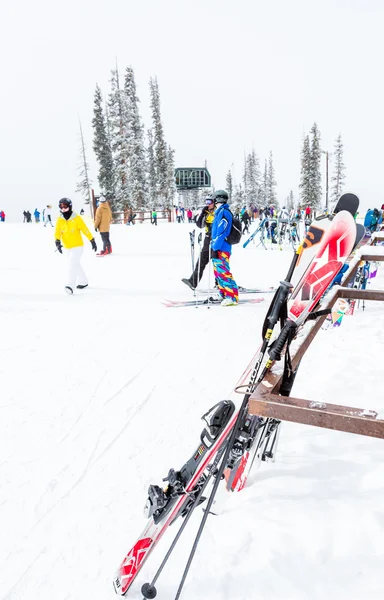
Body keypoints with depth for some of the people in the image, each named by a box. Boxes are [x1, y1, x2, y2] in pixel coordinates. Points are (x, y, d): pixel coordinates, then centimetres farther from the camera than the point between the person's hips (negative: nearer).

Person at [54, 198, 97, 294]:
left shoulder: (76, 218, -12)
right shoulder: (60, 220, 0)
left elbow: (85, 230, -9)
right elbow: (57, 232, -8)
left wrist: (92, 241, -7)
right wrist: (57, 242, -25)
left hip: (77, 246, -6)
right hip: (67, 247, 6)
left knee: (72, 264, -18)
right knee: (75, 264, 18)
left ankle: (70, 286, -22)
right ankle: (83, 282, 34)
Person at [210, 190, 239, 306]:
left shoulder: (223, 212, -14)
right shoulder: (220, 212, 17)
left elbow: (221, 233, -20)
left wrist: (215, 248, -20)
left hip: (221, 249, -10)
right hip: (218, 248, 10)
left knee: (223, 272, -11)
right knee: (218, 272, 15)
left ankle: (233, 297, -9)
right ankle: (224, 294, 25)